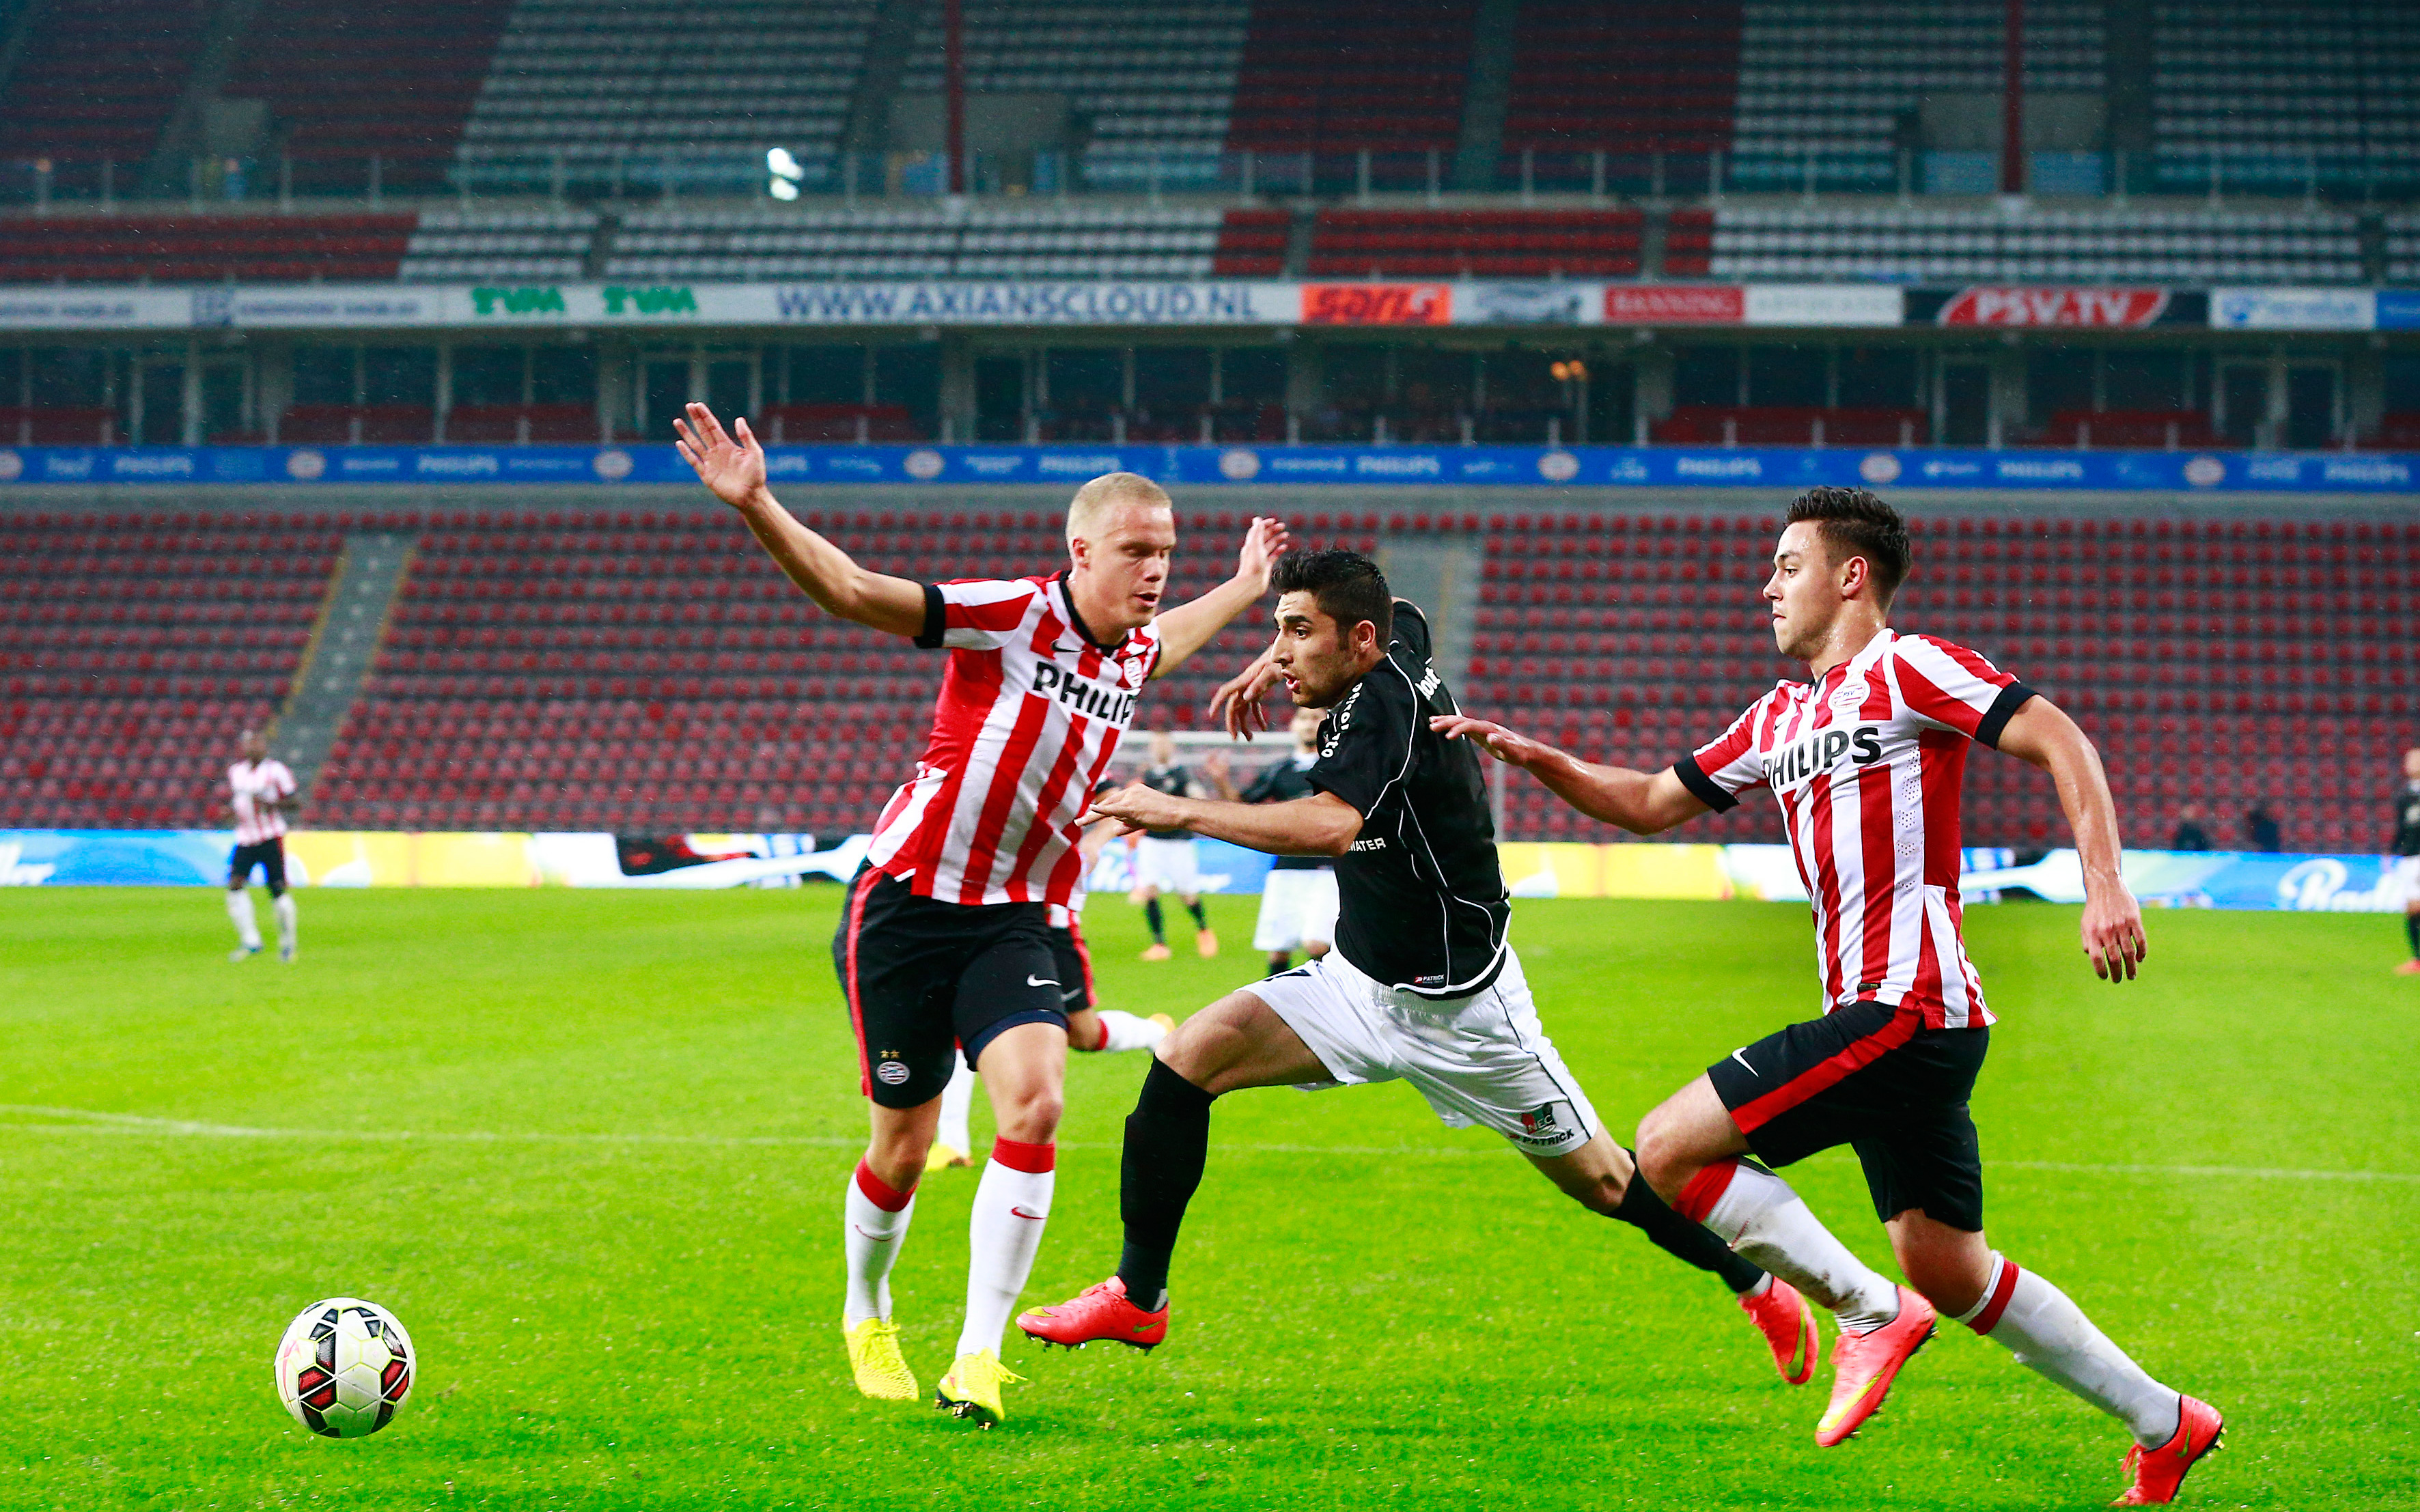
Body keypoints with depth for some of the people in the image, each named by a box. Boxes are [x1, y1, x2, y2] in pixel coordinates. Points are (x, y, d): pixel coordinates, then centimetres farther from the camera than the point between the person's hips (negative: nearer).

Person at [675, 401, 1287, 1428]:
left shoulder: (1131, 654, 6)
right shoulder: (1011, 616, -16)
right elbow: (849, 590, -24)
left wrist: (1244, 588, 43)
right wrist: (754, 506, -38)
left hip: (1014, 919, 5)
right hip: (906, 907, -5)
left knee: (1033, 1108, -19)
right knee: (902, 1150, 4)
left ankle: (977, 1359, -16)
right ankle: (867, 1313, 36)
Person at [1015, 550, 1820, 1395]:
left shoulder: (1384, 700, -26)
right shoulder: (1397, 648, -2)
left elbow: (1329, 825, -44)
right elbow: (1405, 618, 26)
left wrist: (1181, 811, -41)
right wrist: (1279, 660, 15)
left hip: (1457, 1002, -8)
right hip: (1358, 982, 8)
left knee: (1601, 1181, 5)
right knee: (1188, 1056, -11)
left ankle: (1763, 1291, 29)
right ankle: (1138, 1299, -5)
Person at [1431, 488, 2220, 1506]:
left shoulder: (1906, 669, -4)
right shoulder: (1780, 716, 21)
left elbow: (2058, 741, -12)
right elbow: (1651, 803, 26)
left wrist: (2104, 885, -23)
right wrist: (1532, 756, 12)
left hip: (1906, 1004, -9)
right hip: (1882, 1013, 9)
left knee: (1668, 1147, -12)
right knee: (1950, 1274, 11)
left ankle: (1869, 1311, -7)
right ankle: (2164, 1424, 19)